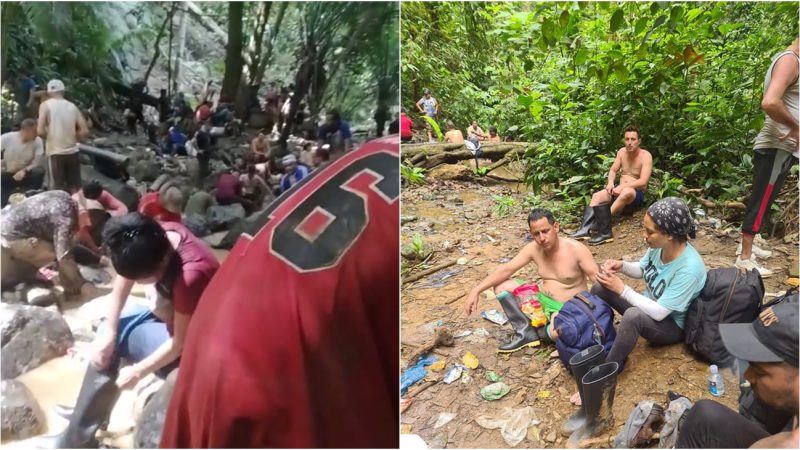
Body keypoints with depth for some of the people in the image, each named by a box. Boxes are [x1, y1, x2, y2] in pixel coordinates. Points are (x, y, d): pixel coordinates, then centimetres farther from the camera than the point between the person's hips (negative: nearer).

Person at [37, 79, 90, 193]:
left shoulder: (46, 105, -4)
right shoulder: (72, 106, 5)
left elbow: (40, 131, -13)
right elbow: (85, 131, 0)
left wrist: (48, 136, 6)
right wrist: (73, 139, 13)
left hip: (55, 152, -3)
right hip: (72, 151, 3)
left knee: (57, 189, 3)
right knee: (74, 187, 12)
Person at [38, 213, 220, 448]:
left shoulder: (190, 276, -36)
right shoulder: (157, 237, -17)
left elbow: (180, 343, -25)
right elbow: (123, 280, -6)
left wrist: (138, 371, -16)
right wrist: (108, 330, -13)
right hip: (173, 312, 8)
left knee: (119, 333, -10)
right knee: (109, 331, 6)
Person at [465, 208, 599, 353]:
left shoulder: (576, 249, -18)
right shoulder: (533, 249, -4)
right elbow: (505, 270, -4)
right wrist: (476, 291, -13)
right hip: (542, 301, 6)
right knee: (500, 284, -5)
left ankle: (537, 333, -3)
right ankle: (525, 330, -13)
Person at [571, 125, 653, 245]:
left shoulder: (646, 156, -13)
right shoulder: (622, 151, 5)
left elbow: (643, 182, -21)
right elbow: (613, 170, 10)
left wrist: (622, 186, -26)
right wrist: (611, 183, -12)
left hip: (637, 193, -6)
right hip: (620, 190, 6)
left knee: (627, 192, -41)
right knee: (597, 196, -19)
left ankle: (601, 221, -37)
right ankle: (585, 228, -35)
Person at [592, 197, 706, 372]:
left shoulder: (689, 268, -34)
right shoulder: (659, 246, -15)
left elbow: (659, 312, -31)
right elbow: (642, 270, 7)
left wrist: (622, 289, -29)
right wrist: (622, 266, -15)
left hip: (671, 325, -7)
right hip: (650, 306, 8)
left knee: (633, 315, -38)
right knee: (600, 288, -6)